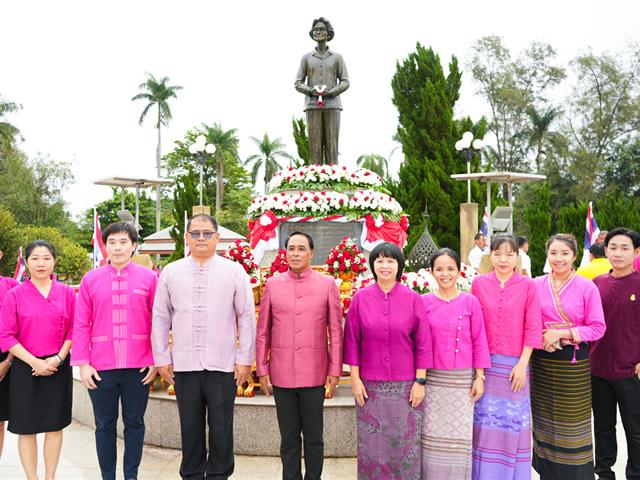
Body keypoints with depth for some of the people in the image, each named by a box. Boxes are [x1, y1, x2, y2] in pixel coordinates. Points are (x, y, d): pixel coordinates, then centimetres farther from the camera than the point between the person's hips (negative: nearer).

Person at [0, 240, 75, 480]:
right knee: (27, 428, 4)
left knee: (55, 425, 7)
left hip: (58, 368, 1)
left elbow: (73, 331, 4)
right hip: (25, 368, -1)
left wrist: (58, 358, -10)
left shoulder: (66, 293, 2)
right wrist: (34, 361, -12)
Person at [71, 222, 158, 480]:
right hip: (100, 367, 1)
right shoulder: (90, 279, 4)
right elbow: (81, 325, 3)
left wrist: (156, 360, -2)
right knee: (104, 425, 10)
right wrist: (82, 364, -2)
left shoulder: (149, 277, 1)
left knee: (135, 423, 9)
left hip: (138, 367, -1)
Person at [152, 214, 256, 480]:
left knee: (221, 428, 5)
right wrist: (162, 359, 5)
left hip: (222, 365, -1)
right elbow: (160, 318, 8)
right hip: (184, 365, 2)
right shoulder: (170, 272, 6)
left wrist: (245, 359, -2)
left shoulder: (234, 271, 1)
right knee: (190, 428, 11)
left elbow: (247, 317, 1)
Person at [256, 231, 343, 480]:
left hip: (314, 375, -1)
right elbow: (263, 331, 7)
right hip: (281, 375, 1)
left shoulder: (327, 284, 0)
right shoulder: (273, 284, 5)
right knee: (289, 437, 10)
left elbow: (336, 331, 1)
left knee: (313, 436, 8)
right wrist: (262, 369, 3)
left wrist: (335, 370, -2)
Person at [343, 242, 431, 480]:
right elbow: (352, 341, 2)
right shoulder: (360, 298, 0)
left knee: (405, 442, 6)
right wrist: (355, 379, -2)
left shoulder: (413, 299, -2)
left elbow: (423, 343, -1)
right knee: (372, 443, 8)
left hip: (406, 386, 0)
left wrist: (420, 381, -4)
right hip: (370, 386, 1)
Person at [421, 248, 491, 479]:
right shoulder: (424, 302, 1)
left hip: (463, 379, -1)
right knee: (433, 435, 6)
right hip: (433, 379, 1)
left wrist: (480, 376, -1)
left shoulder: (470, 302, -2)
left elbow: (479, 342, 2)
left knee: (460, 435, 5)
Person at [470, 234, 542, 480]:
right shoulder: (479, 283, 1)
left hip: (515, 365, -1)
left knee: (514, 421, 7)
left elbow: (533, 328, -3)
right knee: (485, 420, 6)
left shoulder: (527, 285, -3)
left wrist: (523, 363, -8)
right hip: (485, 364, 1)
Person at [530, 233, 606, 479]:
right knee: (544, 417, 10)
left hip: (574, 361, -3)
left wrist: (563, 333, -15)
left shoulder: (587, 287, -6)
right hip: (543, 359, 3)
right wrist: (540, 339, -10)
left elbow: (598, 328, -7)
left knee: (572, 420, 2)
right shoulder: (536, 285, 2)